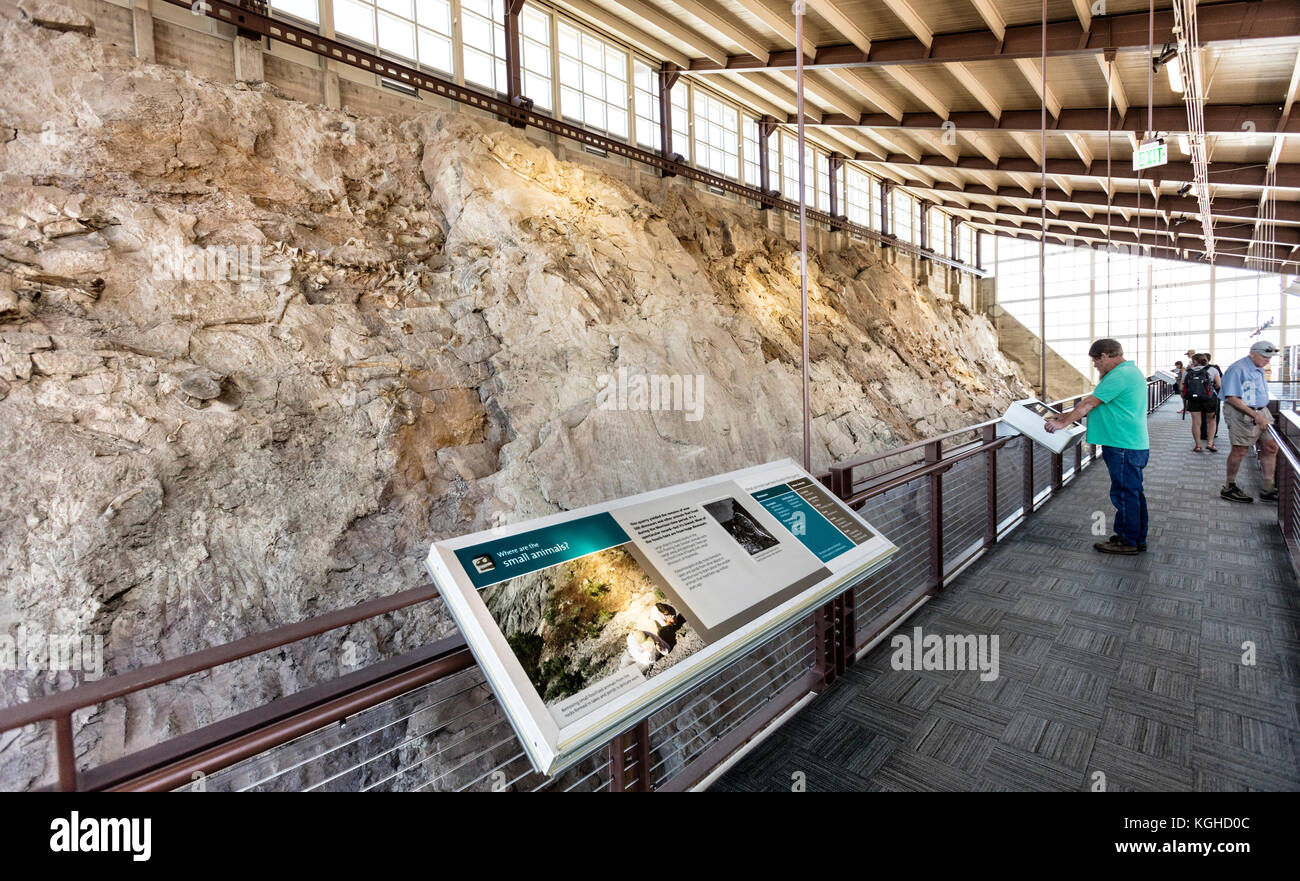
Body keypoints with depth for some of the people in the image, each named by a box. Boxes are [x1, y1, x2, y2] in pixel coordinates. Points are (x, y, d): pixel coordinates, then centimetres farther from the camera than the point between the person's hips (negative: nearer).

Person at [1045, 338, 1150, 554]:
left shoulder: (1119, 376, -18)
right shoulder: (1131, 371, 17)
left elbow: (1089, 404, -15)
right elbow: (1091, 399, 18)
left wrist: (1062, 423, -7)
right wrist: (1068, 415, 15)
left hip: (1124, 447, -11)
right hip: (1135, 445, 11)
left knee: (1125, 494, 0)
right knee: (1133, 492, 17)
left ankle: (1128, 542, 10)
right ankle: (1138, 539, 27)